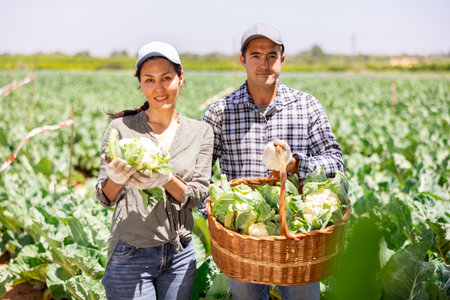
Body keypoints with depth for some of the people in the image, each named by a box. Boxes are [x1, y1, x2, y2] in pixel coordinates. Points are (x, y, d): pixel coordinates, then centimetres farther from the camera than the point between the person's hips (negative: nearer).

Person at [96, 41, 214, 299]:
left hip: (180, 255, 3)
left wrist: (166, 179, -23)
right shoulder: (122, 128, -4)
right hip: (131, 255, -2)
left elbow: (198, 195, -4)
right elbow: (105, 198, -3)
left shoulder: (201, 132, 2)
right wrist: (117, 178, -25)